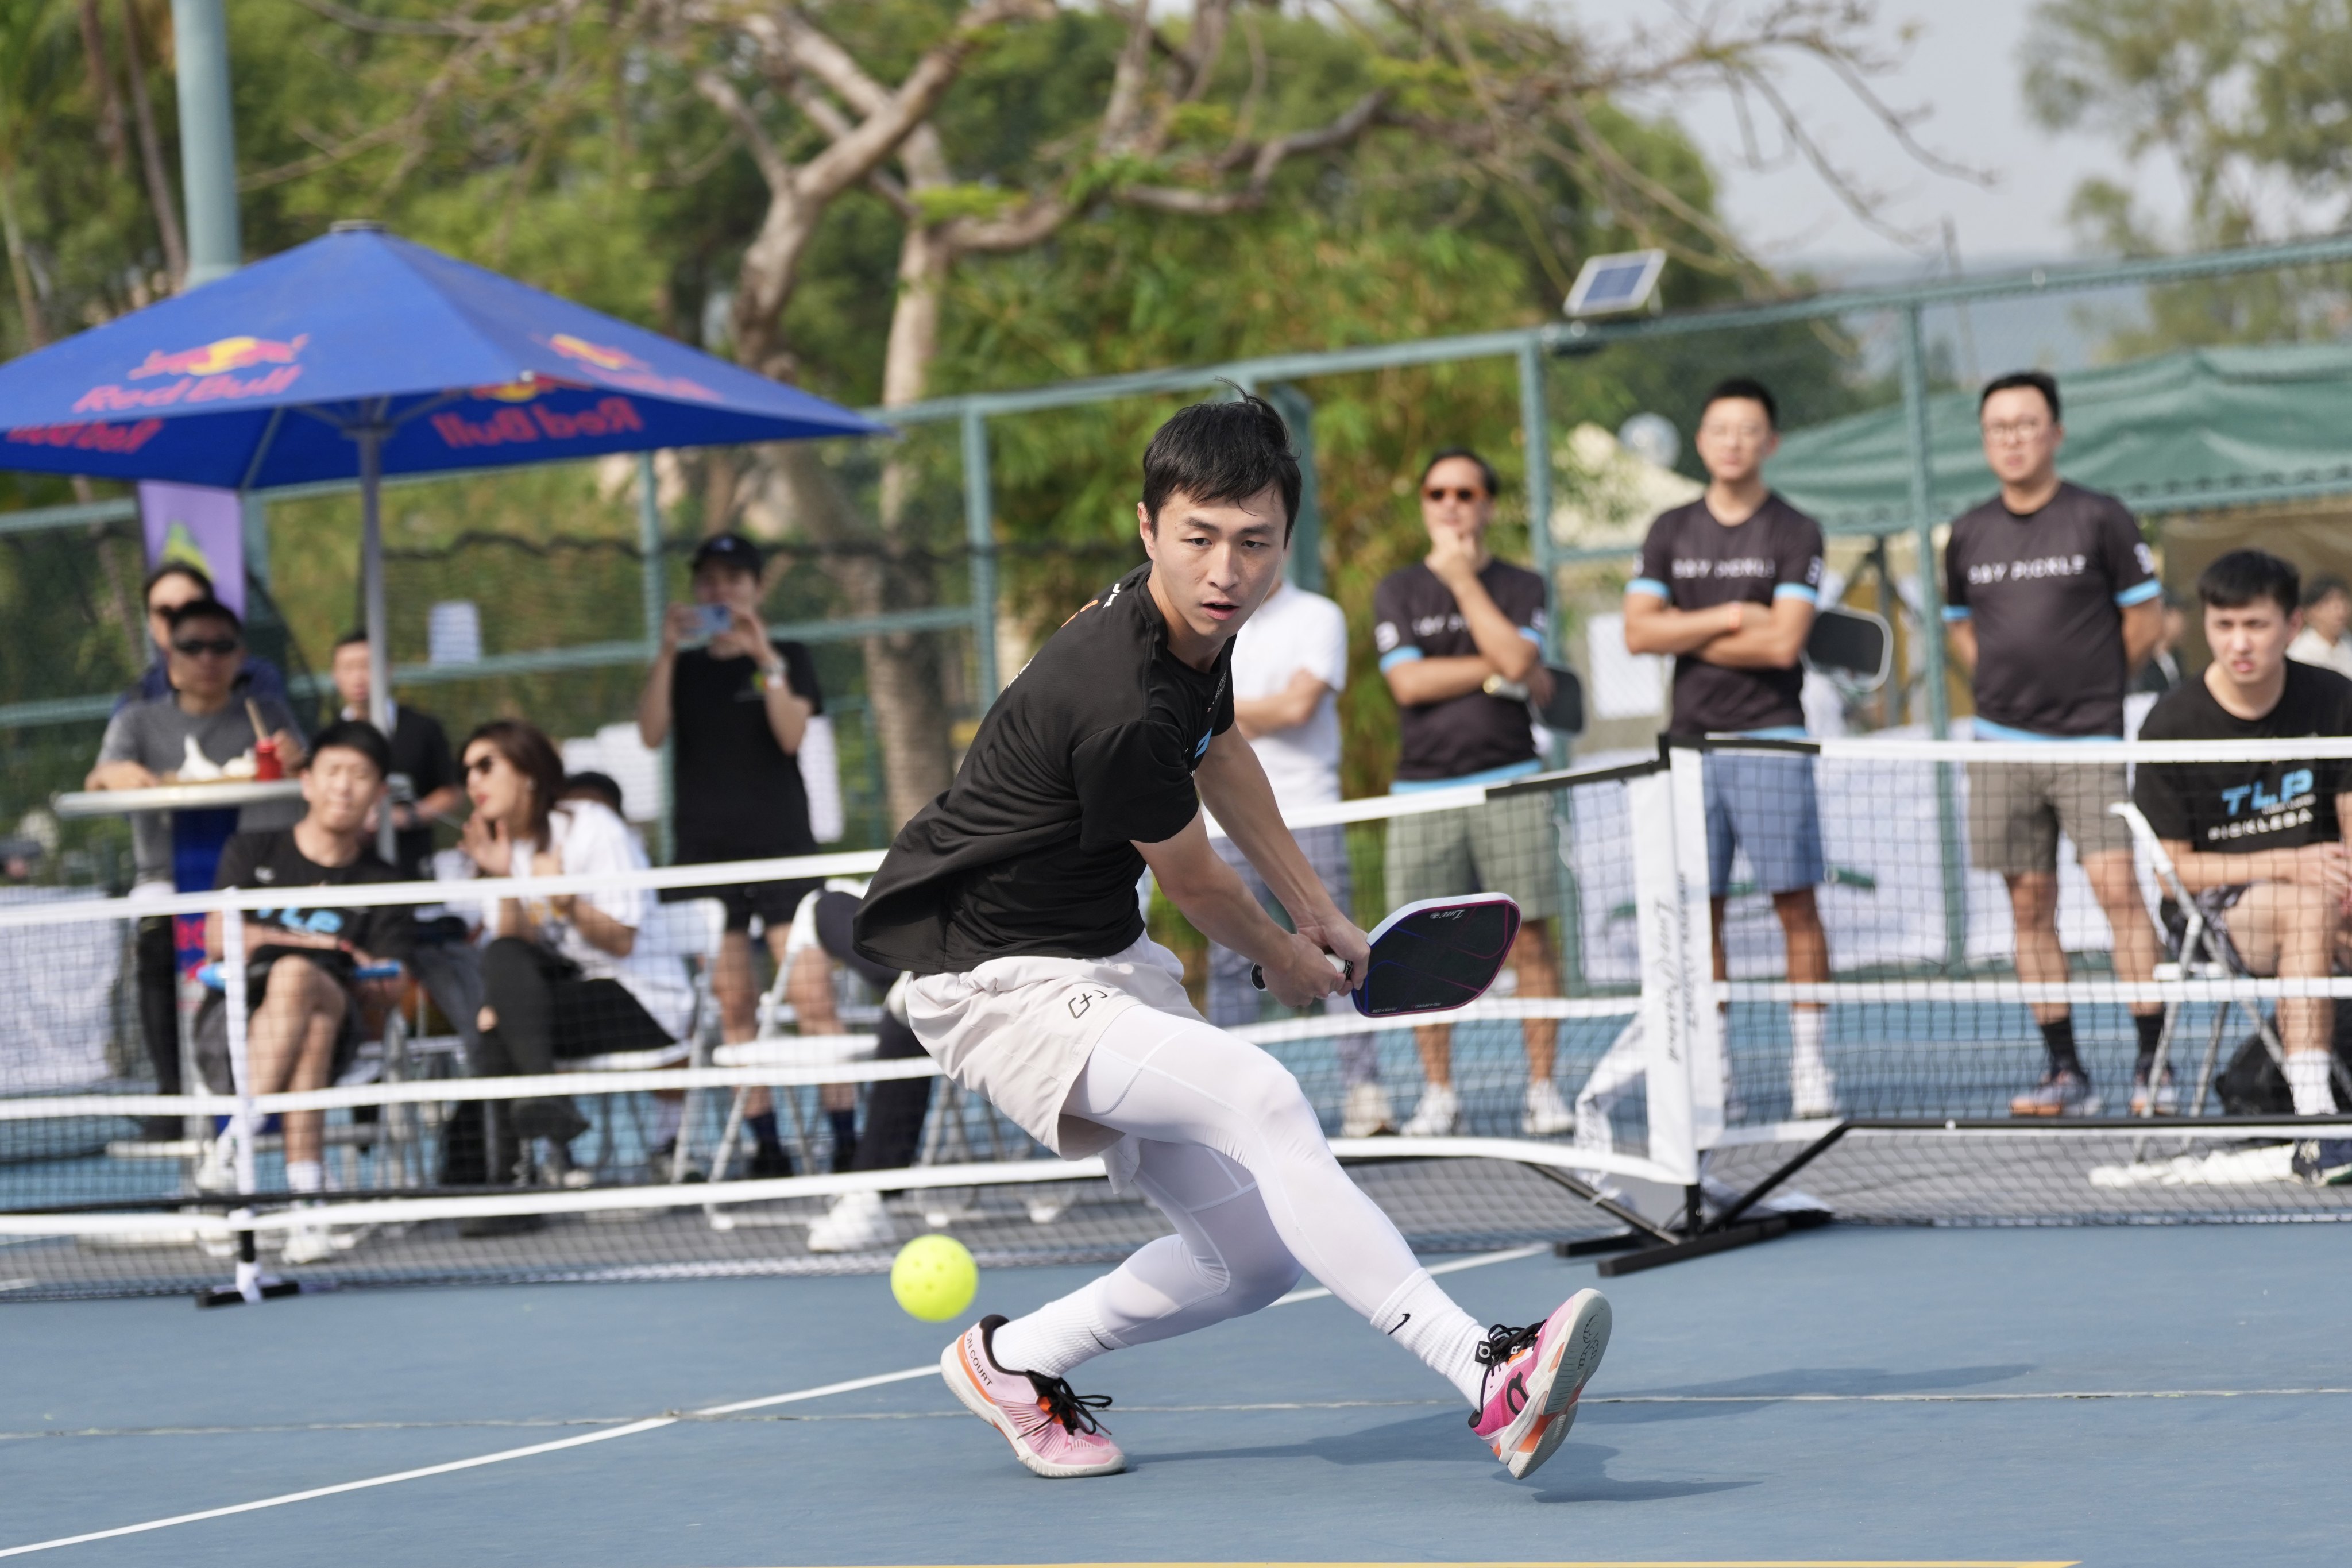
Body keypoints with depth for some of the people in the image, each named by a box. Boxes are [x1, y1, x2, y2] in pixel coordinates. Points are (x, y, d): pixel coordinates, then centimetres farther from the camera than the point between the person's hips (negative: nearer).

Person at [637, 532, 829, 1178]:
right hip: (707, 851, 3)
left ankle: (846, 1133, -14)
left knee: (811, 994, -12)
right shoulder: (683, 668, 14)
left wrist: (765, 658, -17)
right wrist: (667, 651, -13)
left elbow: (791, 734, -9)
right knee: (733, 1005, -2)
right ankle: (766, 1143, 1)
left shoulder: (788, 659, 8)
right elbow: (651, 732, -4)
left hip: (782, 846, -3)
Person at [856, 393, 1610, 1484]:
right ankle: (1488, 1379, -42)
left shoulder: (1199, 630, 0)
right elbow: (1192, 880, -10)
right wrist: (1284, 960, 10)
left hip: (1106, 964, 10)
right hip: (1001, 981, -10)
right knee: (1259, 1098, -33)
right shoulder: (1122, 704, -28)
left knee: (1254, 1253, 4)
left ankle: (1013, 1362, 25)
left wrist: (1316, 910, 28)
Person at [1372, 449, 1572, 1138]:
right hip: (1424, 790, 1)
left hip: (1510, 783, -1)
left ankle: (1542, 1088, 0)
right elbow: (1407, 681, -4)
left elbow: (1516, 659, -11)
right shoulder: (1397, 592, 9)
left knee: (1530, 939, -4)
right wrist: (1500, 671, -6)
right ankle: (1438, 1094, 7)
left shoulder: (1521, 588, 9)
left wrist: (1463, 576, -5)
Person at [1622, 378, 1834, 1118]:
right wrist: (1726, 618, -8)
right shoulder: (1670, 532, 12)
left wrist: (1688, 638, -3)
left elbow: (1783, 642, -11)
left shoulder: (1795, 534, 0)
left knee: (1794, 903, -5)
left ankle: (1809, 1060, -2)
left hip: (1771, 739, -3)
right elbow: (1639, 631, 2)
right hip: (1691, 738, 3)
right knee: (1699, 910, 2)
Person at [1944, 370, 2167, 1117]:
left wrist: (2094, 685, 7)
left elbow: (2145, 617, 2)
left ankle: (2154, 1062, -13)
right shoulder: (1970, 534, 9)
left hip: (2088, 744, -4)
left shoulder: (2099, 518, -3)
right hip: (2002, 744, 4)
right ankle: (2065, 1072, 9)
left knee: (2117, 888, -15)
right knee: (2030, 906, 3)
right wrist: (2007, 682, 9)